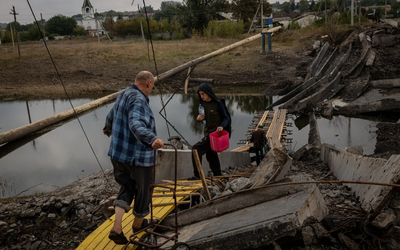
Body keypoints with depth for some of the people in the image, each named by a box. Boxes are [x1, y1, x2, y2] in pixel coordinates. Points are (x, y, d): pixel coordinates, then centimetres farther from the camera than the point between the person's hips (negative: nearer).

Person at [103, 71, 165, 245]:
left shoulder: (123, 95, 8)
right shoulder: (138, 100, -20)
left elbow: (112, 116, 27)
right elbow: (136, 124, -39)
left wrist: (108, 128, 48)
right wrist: (152, 139, -55)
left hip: (118, 153, 9)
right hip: (138, 156, -8)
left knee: (126, 188, 21)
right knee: (142, 190, 14)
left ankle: (116, 228, 8)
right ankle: (138, 223, 37)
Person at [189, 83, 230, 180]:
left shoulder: (217, 103, -13)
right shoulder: (202, 103, 7)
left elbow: (226, 117, -6)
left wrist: (222, 126, -25)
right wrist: (200, 118, -6)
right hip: (207, 132, 8)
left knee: (196, 149, -15)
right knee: (211, 155, 15)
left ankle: (197, 175, -8)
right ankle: (218, 176, 29)